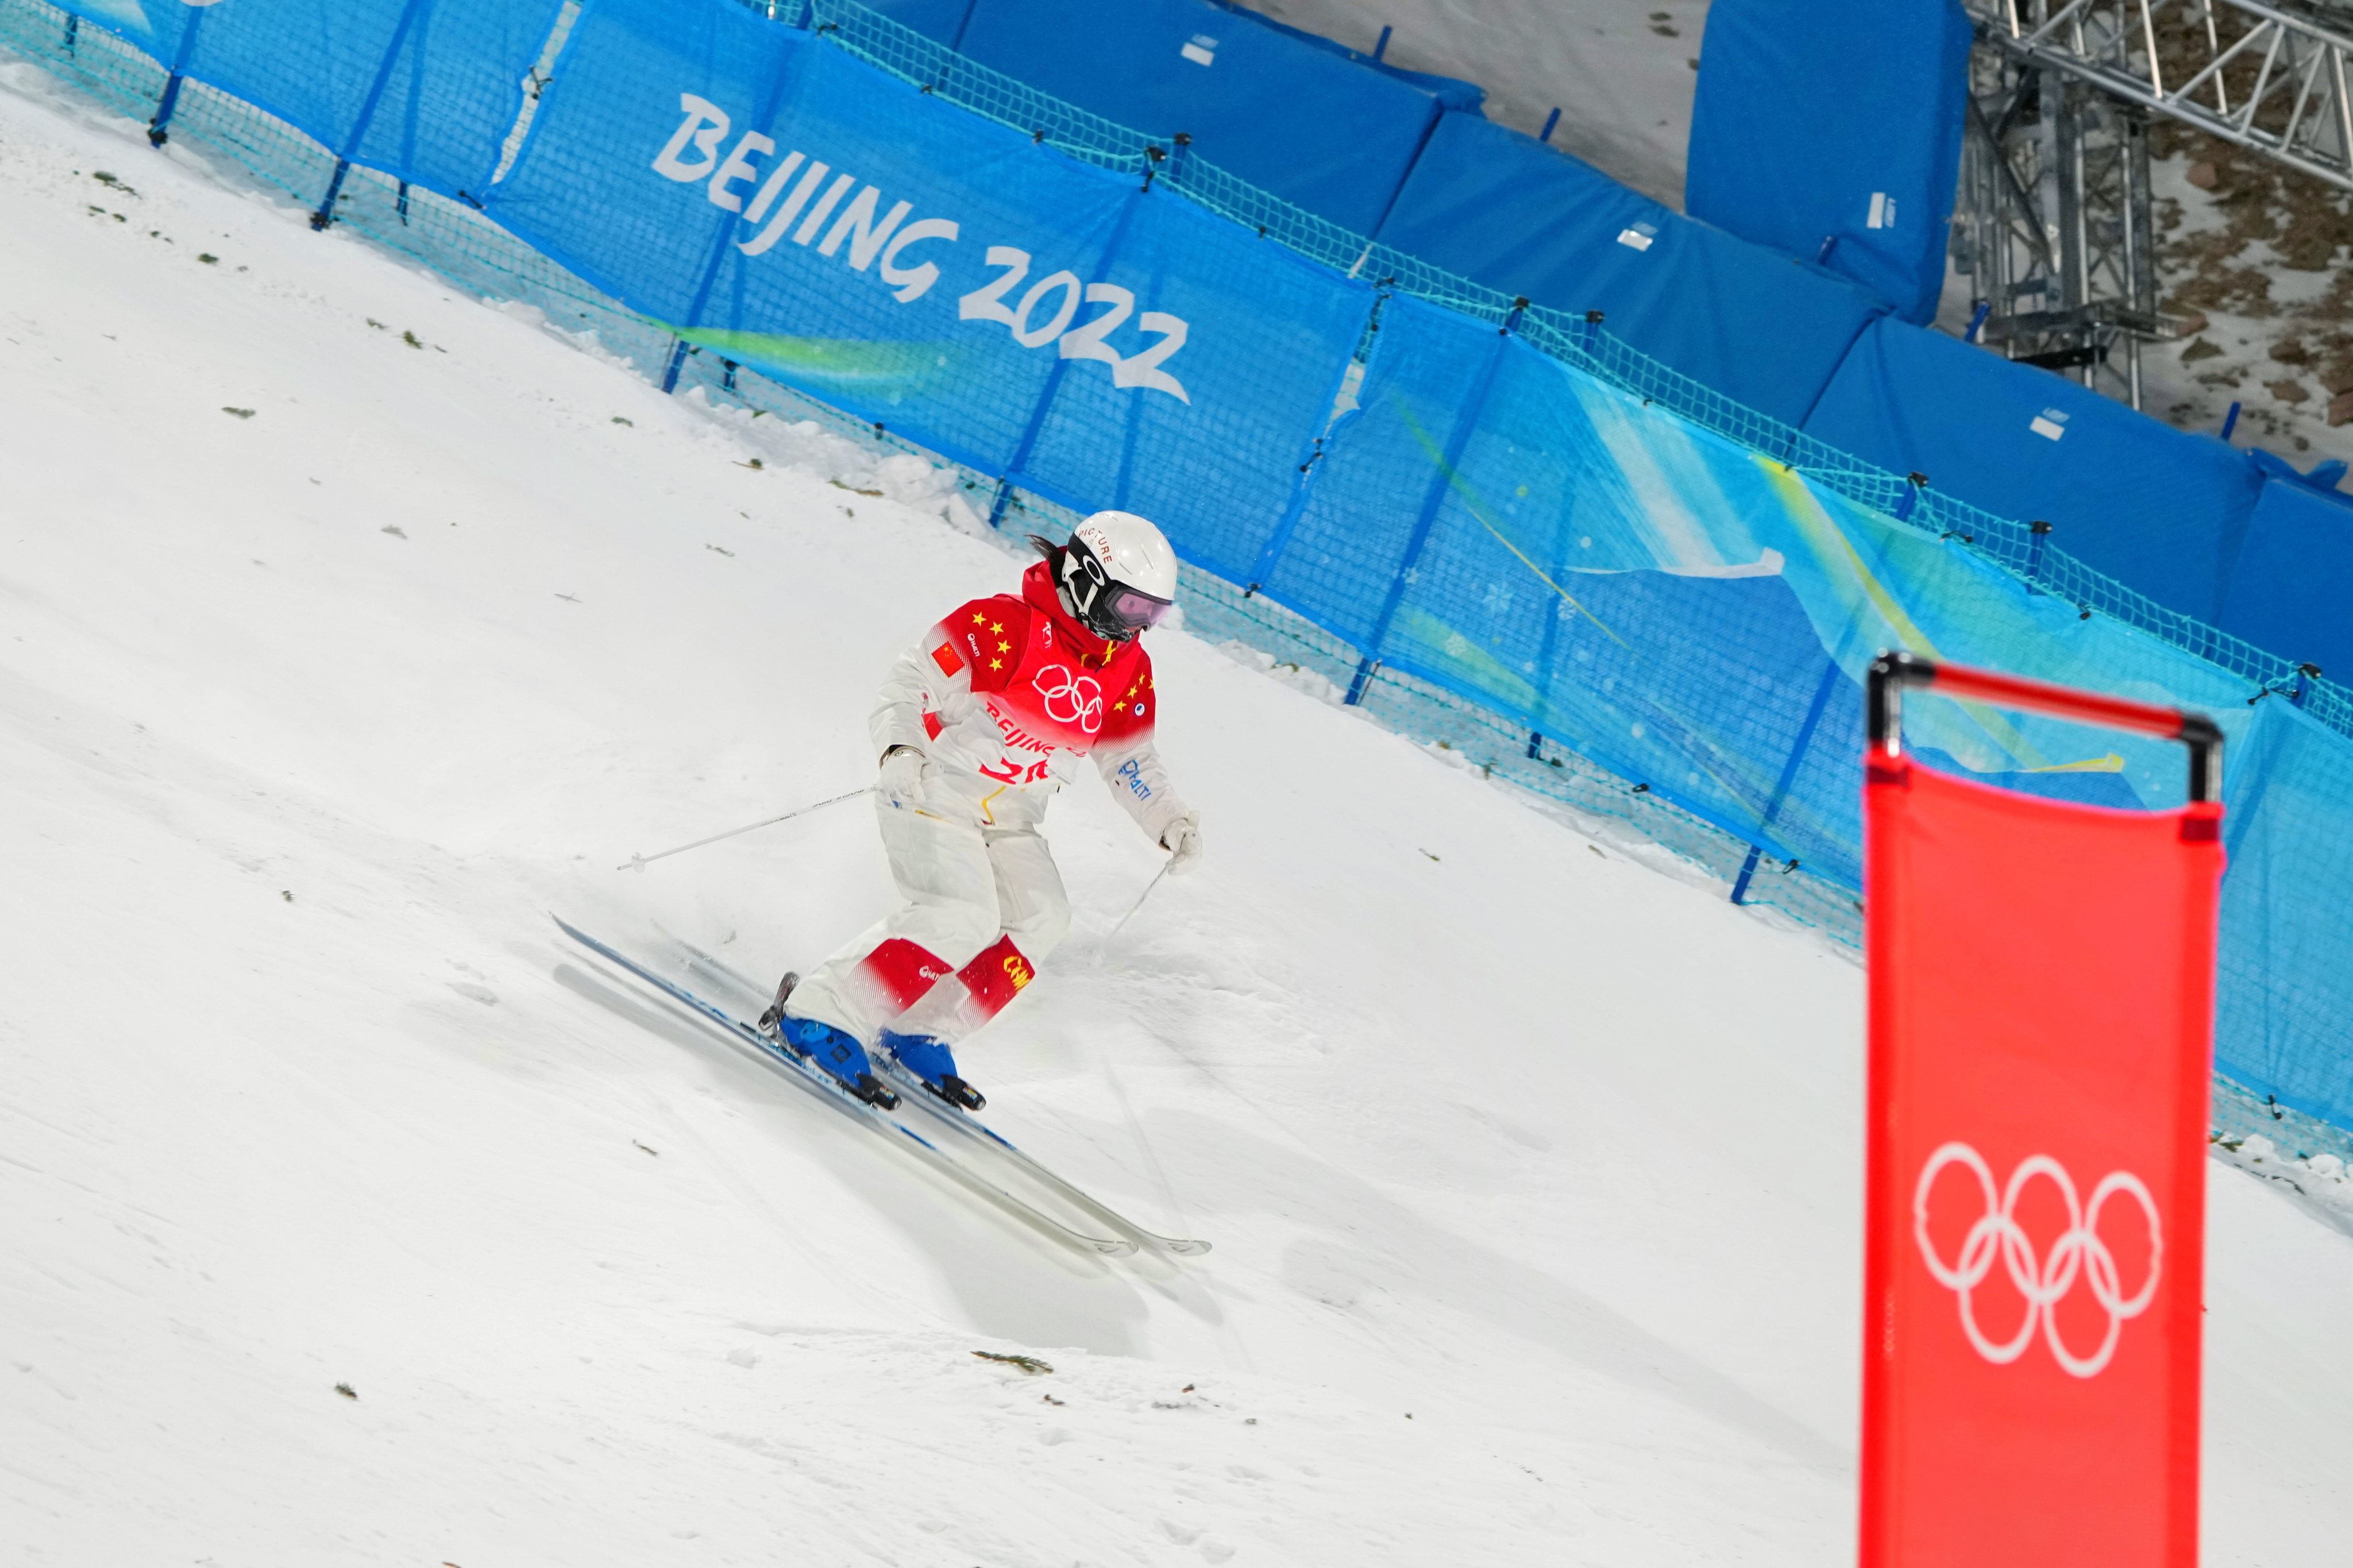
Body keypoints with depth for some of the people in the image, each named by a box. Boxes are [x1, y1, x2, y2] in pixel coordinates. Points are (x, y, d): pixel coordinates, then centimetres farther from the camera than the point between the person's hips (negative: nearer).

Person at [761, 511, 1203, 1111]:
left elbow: (1131, 761, 13)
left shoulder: (1129, 671, 2)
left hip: (1007, 821, 8)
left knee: (1039, 918, -11)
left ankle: (923, 1034, 1)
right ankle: (817, 1014, -18)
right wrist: (902, 750, -37)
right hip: (932, 796, -8)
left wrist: (1169, 821, -1)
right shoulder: (1002, 627, -20)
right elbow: (909, 684, -19)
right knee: (963, 919, -25)